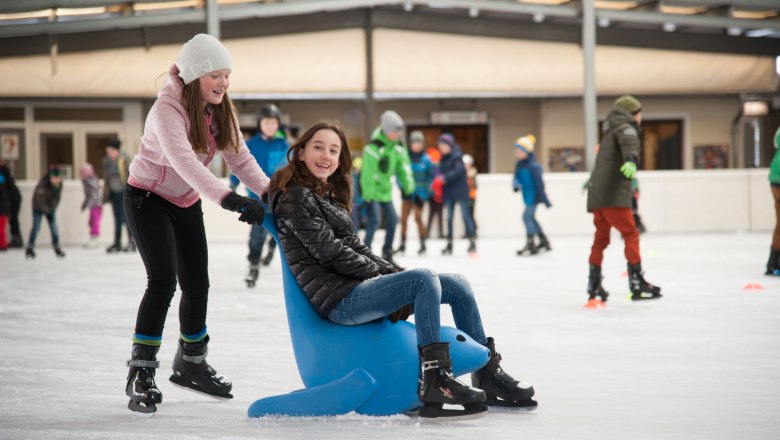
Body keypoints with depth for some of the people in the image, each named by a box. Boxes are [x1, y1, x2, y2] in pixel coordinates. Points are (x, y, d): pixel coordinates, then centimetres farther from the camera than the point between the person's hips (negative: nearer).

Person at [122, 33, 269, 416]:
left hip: (187, 202, 7)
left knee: (197, 284, 10)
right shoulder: (167, 109, -29)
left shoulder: (220, 111, -5)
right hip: (148, 198, -7)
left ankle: (190, 364, 30)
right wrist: (228, 199, -55)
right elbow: (183, 161, -43)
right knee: (163, 281, -19)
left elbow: (240, 158, -11)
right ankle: (140, 375, -13)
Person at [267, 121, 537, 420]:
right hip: (338, 299, -9)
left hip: (358, 289, 9)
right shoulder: (295, 198, -7)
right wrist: (384, 275, -8)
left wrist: (395, 273, 4)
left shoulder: (328, 196, 22)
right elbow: (329, 253, -14)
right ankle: (434, 381, -32)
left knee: (457, 286, 5)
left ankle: (487, 374, 9)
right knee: (424, 280, -29)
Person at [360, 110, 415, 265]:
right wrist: (368, 194, -26)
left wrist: (408, 185, 0)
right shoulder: (374, 147, -23)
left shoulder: (398, 148, 2)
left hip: (385, 190, 8)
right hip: (372, 190, -8)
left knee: (392, 219, 7)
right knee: (374, 220, -16)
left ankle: (387, 255, 19)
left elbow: (404, 166, 7)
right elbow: (368, 172, -25)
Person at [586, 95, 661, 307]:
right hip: (613, 196, -9)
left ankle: (594, 287, 17)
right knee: (631, 236, -6)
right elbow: (628, 142, -27)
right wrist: (631, 159, -47)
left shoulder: (611, 132, 27)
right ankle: (637, 285, -9)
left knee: (600, 239, 15)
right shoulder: (626, 127, -1)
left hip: (597, 194, 9)